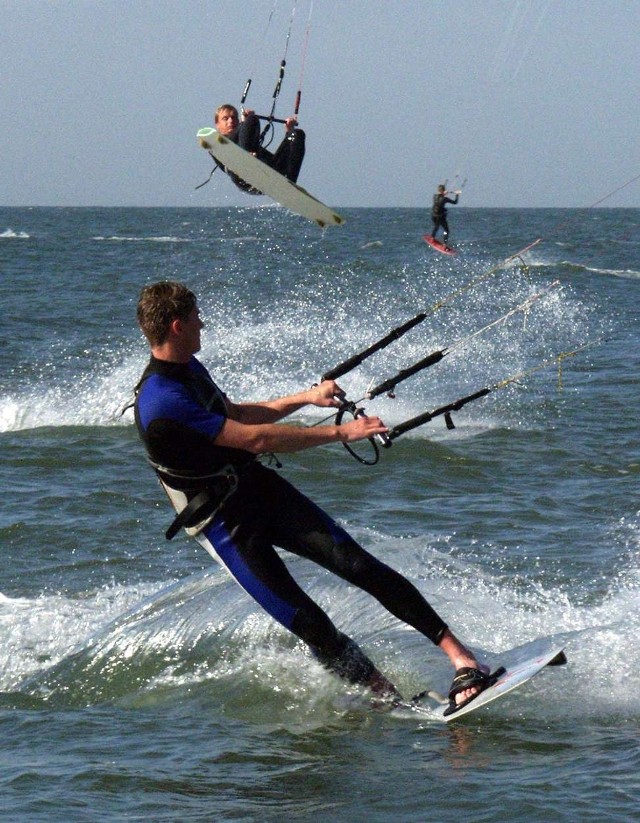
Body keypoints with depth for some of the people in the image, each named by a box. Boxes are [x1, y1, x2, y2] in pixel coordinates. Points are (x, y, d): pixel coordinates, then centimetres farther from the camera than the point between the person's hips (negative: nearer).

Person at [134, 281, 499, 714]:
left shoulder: (188, 368, 6)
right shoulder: (160, 404, -25)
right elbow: (255, 438, -24)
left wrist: (307, 397, 23)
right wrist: (340, 432, -20)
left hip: (261, 487, 7)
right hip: (225, 523, -7)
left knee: (359, 565, -11)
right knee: (309, 625, -13)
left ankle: (459, 653, -15)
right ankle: (388, 698, 1)